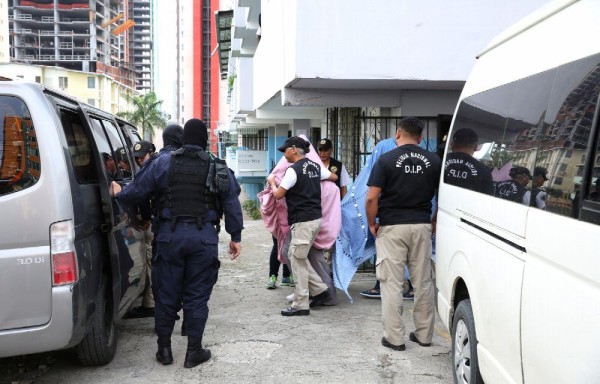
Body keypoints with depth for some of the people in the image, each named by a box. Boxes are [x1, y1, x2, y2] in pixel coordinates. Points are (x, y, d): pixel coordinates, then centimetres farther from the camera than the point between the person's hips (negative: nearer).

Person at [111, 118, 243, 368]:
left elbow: (137, 191, 5)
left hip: (170, 235, 0)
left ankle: (164, 349, 21)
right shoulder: (218, 169, 2)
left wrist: (119, 194, 26)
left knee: (166, 293, 11)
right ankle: (194, 351, 14)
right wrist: (235, 237, 11)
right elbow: (232, 205, 3)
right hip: (203, 237, 0)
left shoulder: (163, 163, 0)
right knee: (197, 295, 8)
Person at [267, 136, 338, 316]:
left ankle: (301, 305, 1)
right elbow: (334, 177, 27)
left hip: (303, 221, -9)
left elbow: (278, 194, -11)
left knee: (298, 260, -3)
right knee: (297, 256, 18)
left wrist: (272, 182, 9)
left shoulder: (293, 170, -13)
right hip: (315, 218, 9)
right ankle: (320, 290, 18)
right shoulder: (315, 166, 11)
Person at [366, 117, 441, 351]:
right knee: (423, 282, 12)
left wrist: (372, 224, 2)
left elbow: (372, 198, -12)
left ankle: (394, 338, 6)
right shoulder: (433, 161, 5)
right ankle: (424, 334, 20)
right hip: (422, 226, 3)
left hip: (391, 228, -3)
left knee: (392, 283, 2)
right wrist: (434, 223, 14)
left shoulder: (387, 160, -5)